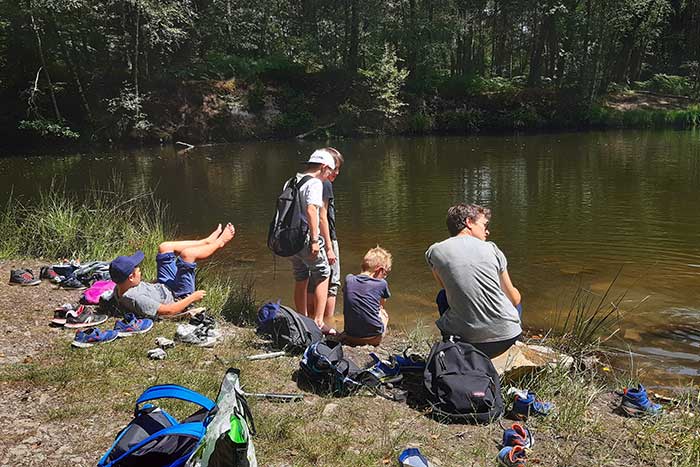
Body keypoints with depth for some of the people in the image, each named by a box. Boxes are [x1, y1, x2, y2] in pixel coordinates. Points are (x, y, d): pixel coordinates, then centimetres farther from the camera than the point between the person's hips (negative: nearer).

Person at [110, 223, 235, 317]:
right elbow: (169, 311, -32)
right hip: (178, 299, -9)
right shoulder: (136, 299, -39)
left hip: (165, 287, 9)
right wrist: (193, 297, -23)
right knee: (187, 254, -20)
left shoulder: (119, 289, -13)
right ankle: (219, 243, 11)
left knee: (165, 247, 7)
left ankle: (208, 241, 23)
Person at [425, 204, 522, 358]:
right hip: (507, 335, 0)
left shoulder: (434, 251, 3)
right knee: (515, 303, 32)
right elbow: (515, 299, 12)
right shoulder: (491, 248, 5)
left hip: (467, 338, 0)